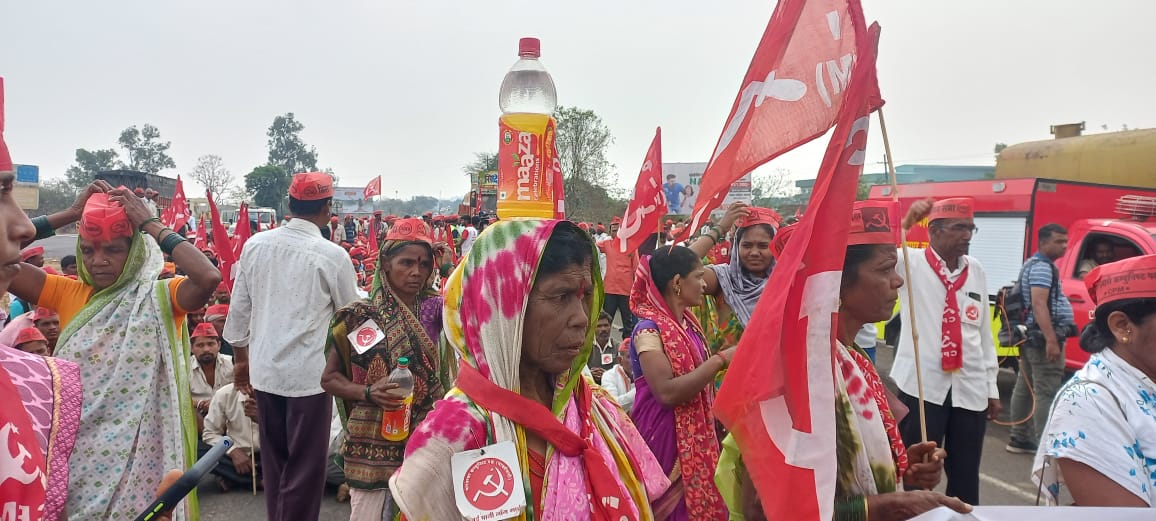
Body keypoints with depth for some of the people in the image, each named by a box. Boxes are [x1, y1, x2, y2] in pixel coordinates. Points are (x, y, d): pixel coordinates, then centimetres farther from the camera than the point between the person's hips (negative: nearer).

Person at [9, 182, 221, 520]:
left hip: (140, 448, -3)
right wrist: (69, 214, -6)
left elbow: (209, 278, -28)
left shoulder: (159, 298, -8)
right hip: (76, 446, 3)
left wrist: (150, 223, -18)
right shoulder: (68, 294, 4)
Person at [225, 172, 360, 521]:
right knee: (305, 466, 7)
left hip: (265, 370, 5)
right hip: (309, 373, -5)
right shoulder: (332, 255, -13)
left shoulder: (255, 245, 0)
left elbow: (239, 307, 8)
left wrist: (241, 357, 20)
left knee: (274, 461, 19)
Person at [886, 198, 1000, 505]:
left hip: (971, 389, 5)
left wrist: (991, 387, 14)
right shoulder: (911, 263, -4)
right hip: (921, 386, -5)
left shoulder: (976, 271, 11)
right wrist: (907, 222, -31)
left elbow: (985, 332, 14)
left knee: (966, 476, 13)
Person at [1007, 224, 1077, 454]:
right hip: (1043, 338, -11)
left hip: (1032, 337, 11)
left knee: (1025, 388, 13)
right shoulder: (1042, 266, -12)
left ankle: (1019, 438, 21)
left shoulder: (1033, 264, 19)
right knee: (1047, 393, -10)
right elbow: (1039, 303, -23)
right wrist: (1051, 340, -29)